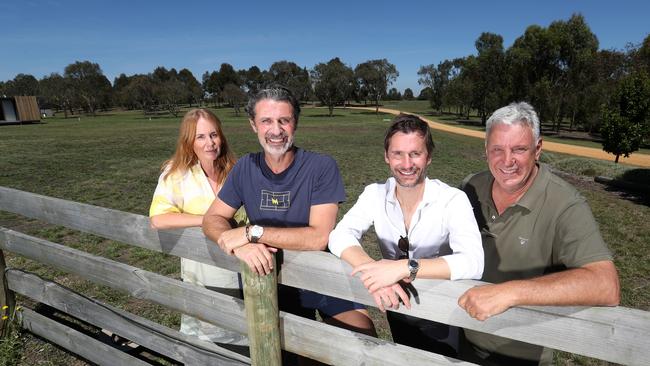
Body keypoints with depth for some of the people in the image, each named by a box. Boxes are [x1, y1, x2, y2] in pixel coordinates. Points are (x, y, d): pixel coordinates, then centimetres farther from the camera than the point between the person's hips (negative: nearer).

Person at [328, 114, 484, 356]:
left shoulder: (453, 200, -22)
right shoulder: (375, 194, -12)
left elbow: (472, 263, -35)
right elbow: (339, 237, -23)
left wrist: (404, 267, -45)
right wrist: (373, 268, -41)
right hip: (396, 307, 3)